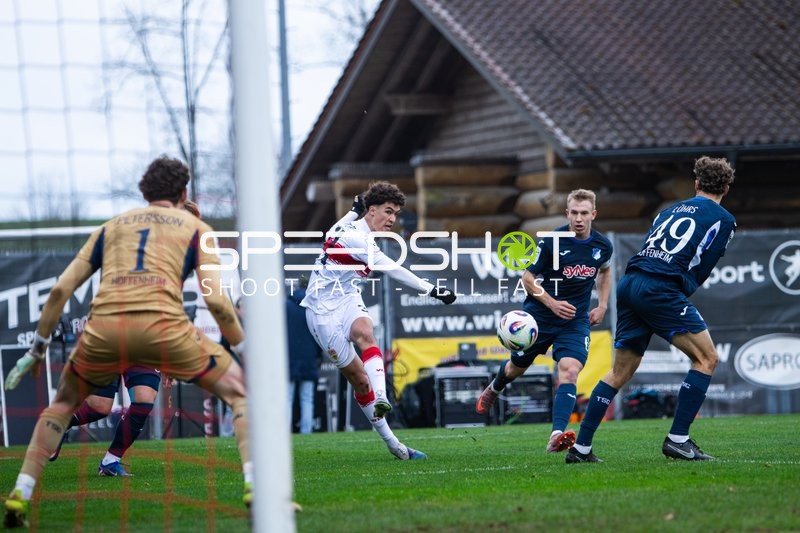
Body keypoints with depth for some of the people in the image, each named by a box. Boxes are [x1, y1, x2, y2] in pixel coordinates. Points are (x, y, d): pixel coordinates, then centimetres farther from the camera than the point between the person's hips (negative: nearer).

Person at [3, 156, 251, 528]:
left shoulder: (112, 226, 28)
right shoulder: (196, 228, 21)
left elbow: (60, 290, 21)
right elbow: (216, 301, 7)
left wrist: (38, 349, 29)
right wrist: (245, 350, 20)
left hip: (104, 328, 3)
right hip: (163, 326, -3)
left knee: (63, 404, 28)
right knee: (240, 392, 15)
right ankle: (256, 487, -3)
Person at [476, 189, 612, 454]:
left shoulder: (603, 246, -5)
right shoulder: (551, 241, -17)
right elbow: (528, 277, -8)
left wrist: (603, 305, 9)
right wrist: (551, 303, -20)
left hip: (576, 320, 1)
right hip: (539, 315, -1)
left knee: (569, 372, -22)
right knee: (517, 367, 18)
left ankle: (557, 436, -31)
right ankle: (494, 389, 55)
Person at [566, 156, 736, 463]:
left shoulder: (671, 210, 26)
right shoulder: (724, 220, 10)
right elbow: (702, 268, 7)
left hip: (629, 284, 7)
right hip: (660, 289, -7)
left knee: (620, 372, 14)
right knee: (706, 358, 3)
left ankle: (580, 447, 13)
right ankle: (677, 440, -3)